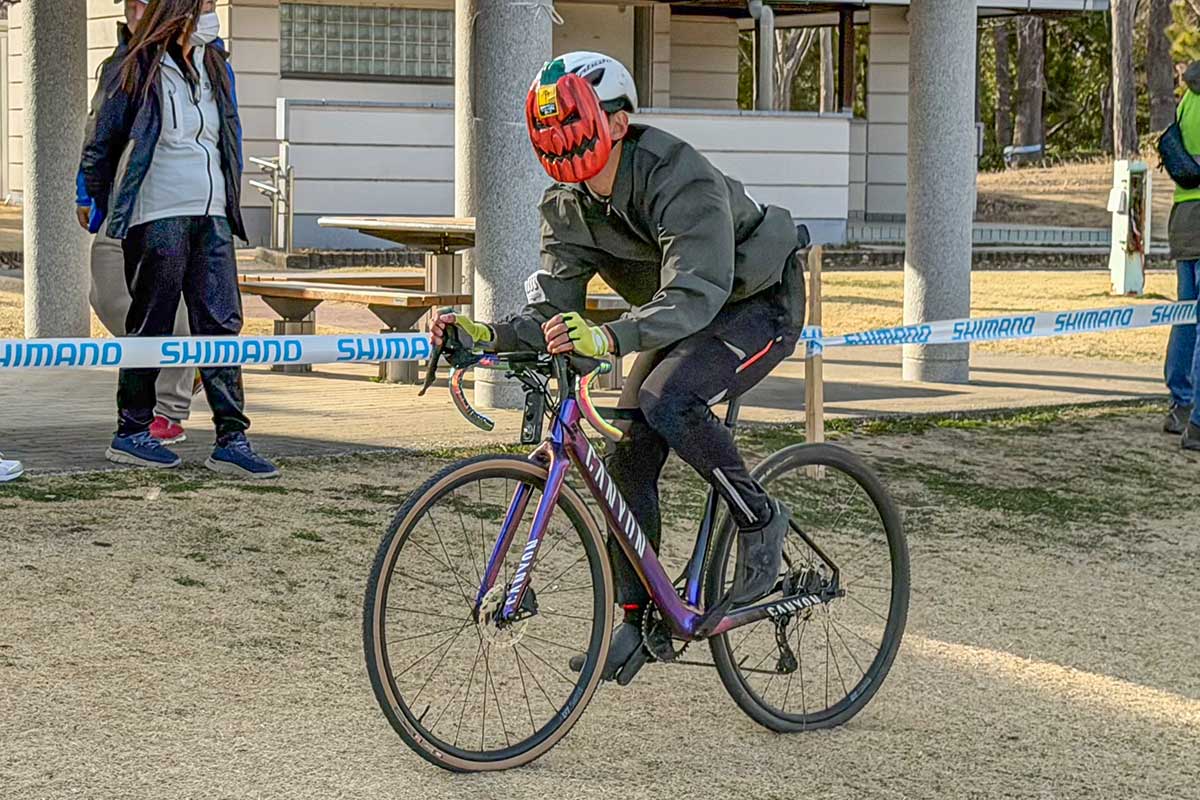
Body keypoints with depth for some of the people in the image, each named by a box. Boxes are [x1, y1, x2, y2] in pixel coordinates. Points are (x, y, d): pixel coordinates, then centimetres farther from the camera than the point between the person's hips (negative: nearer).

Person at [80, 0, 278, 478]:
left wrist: (230, 203, 17)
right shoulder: (133, 74, -4)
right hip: (159, 219, -6)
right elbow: (97, 152, 2)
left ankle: (232, 439, -3)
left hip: (211, 219, 6)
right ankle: (131, 433, 12)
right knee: (151, 327, 1)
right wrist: (113, 212, 7)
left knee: (222, 326, -1)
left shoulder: (213, 68, 15)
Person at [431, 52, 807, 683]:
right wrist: (487, 335, -32)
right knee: (629, 459, -3)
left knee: (666, 400, -33)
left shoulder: (681, 180, -33)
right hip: (679, 318, 8)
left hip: (757, 304, -8)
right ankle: (637, 621, 7)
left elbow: (696, 293, -44)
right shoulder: (566, 205, -9)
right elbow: (552, 305, -12)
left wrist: (609, 338, -59)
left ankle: (758, 520, -12)